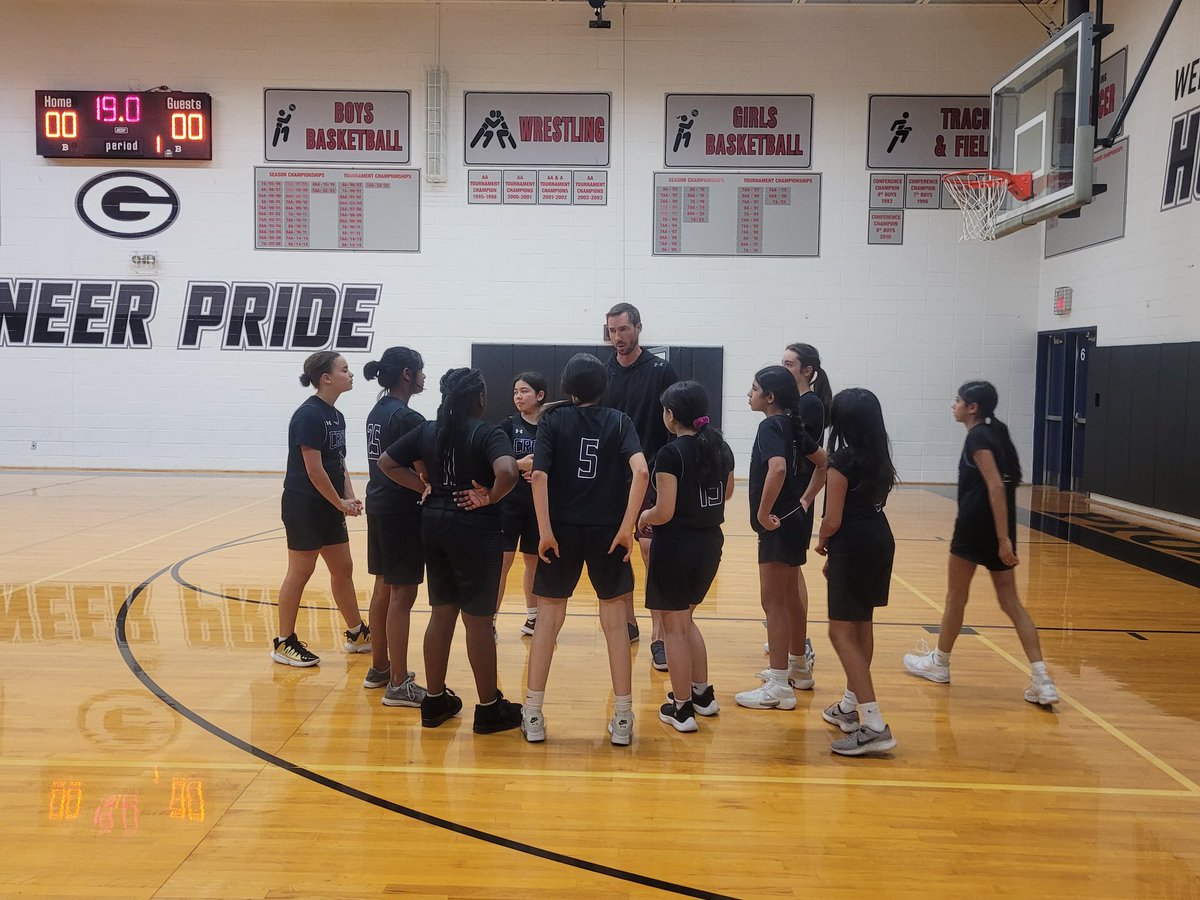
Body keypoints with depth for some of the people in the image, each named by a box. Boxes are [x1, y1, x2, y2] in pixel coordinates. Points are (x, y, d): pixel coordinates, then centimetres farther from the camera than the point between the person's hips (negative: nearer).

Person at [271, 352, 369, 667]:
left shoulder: (336, 416, 11)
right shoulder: (309, 415, -17)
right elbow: (314, 470, -20)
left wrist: (350, 498, -1)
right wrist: (341, 503, -13)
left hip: (329, 509, 9)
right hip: (304, 507, -9)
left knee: (343, 569, 15)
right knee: (300, 572, 0)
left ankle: (357, 633, 27)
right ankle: (284, 643, 12)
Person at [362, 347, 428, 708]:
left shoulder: (377, 411, 11)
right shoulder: (407, 417, -18)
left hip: (379, 505, 10)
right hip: (403, 510, -10)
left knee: (383, 588, 17)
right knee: (402, 595, -3)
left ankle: (379, 667, 29)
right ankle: (399, 684, 3)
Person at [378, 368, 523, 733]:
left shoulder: (427, 430, 5)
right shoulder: (488, 434, -13)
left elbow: (386, 462, 9)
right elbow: (507, 473, -31)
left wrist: (424, 487, 6)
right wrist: (491, 497, -13)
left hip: (434, 524, 6)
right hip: (475, 529, -6)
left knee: (442, 613, 16)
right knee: (478, 619, 3)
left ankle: (435, 701, 25)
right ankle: (489, 708, 15)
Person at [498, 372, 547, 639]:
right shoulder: (508, 425, -1)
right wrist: (520, 464, -21)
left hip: (541, 504, 2)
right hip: (509, 502, -2)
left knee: (534, 561, 14)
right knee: (502, 562, -6)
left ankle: (532, 617, 29)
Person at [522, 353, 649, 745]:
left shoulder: (553, 419, 1)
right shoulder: (619, 422, 3)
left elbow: (539, 475, -12)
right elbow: (640, 471, -14)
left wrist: (545, 531, -11)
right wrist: (626, 527, -12)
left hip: (561, 532, 0)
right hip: (607, 534, 0)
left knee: (548, 620, 10)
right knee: (615, 621, 10)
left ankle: (533, 716, 13)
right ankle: (622, 719, 13)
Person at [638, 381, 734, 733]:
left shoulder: (671, 454, -17)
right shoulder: (721, 448, 4)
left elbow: (663, 513, -19)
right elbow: (727, 493, 20)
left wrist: (642, 518, 0)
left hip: (675, 547, -7)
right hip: (710, 545, 7)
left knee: (674, 626, 6)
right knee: (685, 619, 24)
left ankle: (682, 709, 13)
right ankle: (702, 694, 29)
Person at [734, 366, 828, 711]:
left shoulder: (770, 427, -17)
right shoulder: (792, 426, 10)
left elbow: (777, 468, -35)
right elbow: (823, 463, 19)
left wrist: (763, 512, -26)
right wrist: (805, 501, 15)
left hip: (777, 525, -9)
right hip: (791, 521, 9)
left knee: (773, 602, -4)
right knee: (788, 597, 21)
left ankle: (778, 688, 2)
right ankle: (795, 665, 35)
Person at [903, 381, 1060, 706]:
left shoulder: (977, 437, -12)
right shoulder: (995, 433, 14)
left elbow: (996, 486, -21)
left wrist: (1003, 538, -24)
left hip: (976, 526, -8)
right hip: (998, 529, 8)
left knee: (956, 596, 9)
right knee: (1011, 602, 7)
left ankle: (939, 662, 25)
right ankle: (1042, 681, 0)